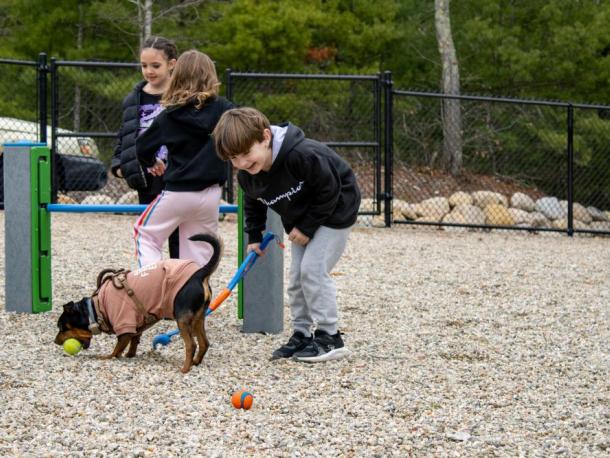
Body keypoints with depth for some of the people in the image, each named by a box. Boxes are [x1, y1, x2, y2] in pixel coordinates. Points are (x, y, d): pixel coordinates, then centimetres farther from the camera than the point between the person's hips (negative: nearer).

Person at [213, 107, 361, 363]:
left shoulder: (302, 156, -38)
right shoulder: (246, 175, -14)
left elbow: (329, 190, -27)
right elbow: (253, 205, 10)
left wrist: (307, 227, -22)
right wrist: (254, 236, 6)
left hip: (334, 210, -8)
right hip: (301, 220, 8)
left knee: (313, 270, -16)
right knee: (296, 276, 5)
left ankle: (329, 337, -10)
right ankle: (301, 335, 15)